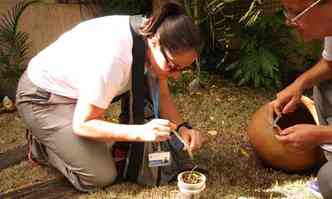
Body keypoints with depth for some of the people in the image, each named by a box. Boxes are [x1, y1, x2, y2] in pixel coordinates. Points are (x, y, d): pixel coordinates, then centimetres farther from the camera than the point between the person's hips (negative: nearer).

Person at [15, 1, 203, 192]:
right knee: (102, 176, -12)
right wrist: (141, 132, -37)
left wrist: (182, 127, -20)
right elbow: (81, 125, -27)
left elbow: (163, 95, -2)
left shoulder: (152, 36, -14)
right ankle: (42, 145, 11)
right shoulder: (112, 59, -37)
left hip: (76, 91, 8)